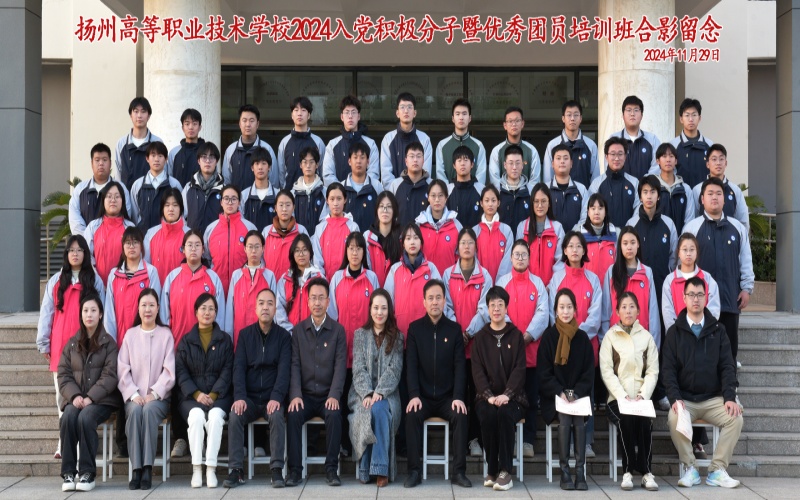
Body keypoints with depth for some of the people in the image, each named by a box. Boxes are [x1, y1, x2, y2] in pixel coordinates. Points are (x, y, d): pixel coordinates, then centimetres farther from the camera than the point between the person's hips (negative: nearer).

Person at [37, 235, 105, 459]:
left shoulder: (95, 281, 8)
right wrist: (44, 344, 5)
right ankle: (65, 443, 4)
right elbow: (46, 313, 10)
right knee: (63, 395, 1)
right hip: (60, 346, 2)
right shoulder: (56, 281, 11)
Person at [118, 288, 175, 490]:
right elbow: (123, 370, 4)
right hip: (134, 397, 1)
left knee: (149, 410, -33)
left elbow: (170, 371, -1)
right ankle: (136, 469, -32)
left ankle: (147, 469, -33)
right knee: (135, 411, -32)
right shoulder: (130, 334, 11)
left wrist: (154, 393, -13)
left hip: (159, 397, -1)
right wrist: (134, 394, -11)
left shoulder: (166, 334, 6)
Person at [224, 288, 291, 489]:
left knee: (277, 416, -31)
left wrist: (276, 397, -23)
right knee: (234, 416, -26)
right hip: (249, 397, 2)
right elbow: (239, 367, -1)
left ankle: (277, 470, -27)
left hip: (272, 397, -1)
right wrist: (239, 396, -17)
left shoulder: (284, 336, 4)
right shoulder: (245, 334, 9)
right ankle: (236, 470, -21)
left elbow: (284, 369, -7)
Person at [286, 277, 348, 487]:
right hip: (305, 395, 1)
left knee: (334, 415, -31)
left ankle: (331, 469, -21)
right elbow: (295, 365, -1)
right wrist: (295, 395, -15)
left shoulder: (338, 330, 3)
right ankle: (295, 470, -19)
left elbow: (340, 366, -5)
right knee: (293, 415, -28)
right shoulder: (298, 330, 7)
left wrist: (334, 395, -19)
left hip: (328, 396, -1)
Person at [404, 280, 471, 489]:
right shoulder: (414, 328, 3)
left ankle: (459, 471, -19)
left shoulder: (454, 329, 3)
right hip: (423, 396, 0)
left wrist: (458, 397, -16)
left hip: (447, 397, 0)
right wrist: (414, 395, -17)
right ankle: (414, 470, -22)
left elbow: (460, 366, -3)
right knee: (412, 415, -29)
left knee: (461, 415, -27)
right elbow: (411, 365, -4)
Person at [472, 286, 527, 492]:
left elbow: (519, 369, -3)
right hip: (487, 396, 1)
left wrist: (506, 394, -18)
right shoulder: (480, 337, 9)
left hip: (512, 396, -1)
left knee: (505, 413, -33)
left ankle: (505, 471, -27)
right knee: (487, 415, -31)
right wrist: (489, 396, -16)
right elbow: (477, 370, 1)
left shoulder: (516, 335, 7)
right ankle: (491, 470, -19)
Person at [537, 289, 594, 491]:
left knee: (579, 419, -28)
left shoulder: (582, 338, 6)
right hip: (555, 396, -1)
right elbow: (544, 372, -2)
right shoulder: (549, 336, 1)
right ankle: (564, 471, -25)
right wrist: (560, 392, -15)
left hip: (579, 395, 1)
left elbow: (589, 372, 5)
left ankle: (580, 471, -27)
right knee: (564, 419, -29)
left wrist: (576, 393, -11)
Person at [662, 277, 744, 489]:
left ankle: (717, 470, -11)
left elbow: (727, 366, 3)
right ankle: (689, 469, -12)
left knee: (735, 417, -26)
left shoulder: (718, 330, 8)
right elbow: (668, 369, -1)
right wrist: (675, 398, -17)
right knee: (674, 418, -31)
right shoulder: (675, 332, 4)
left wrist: (730, 397, -11)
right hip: (685, 399, -1)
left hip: (714, 398, 2)